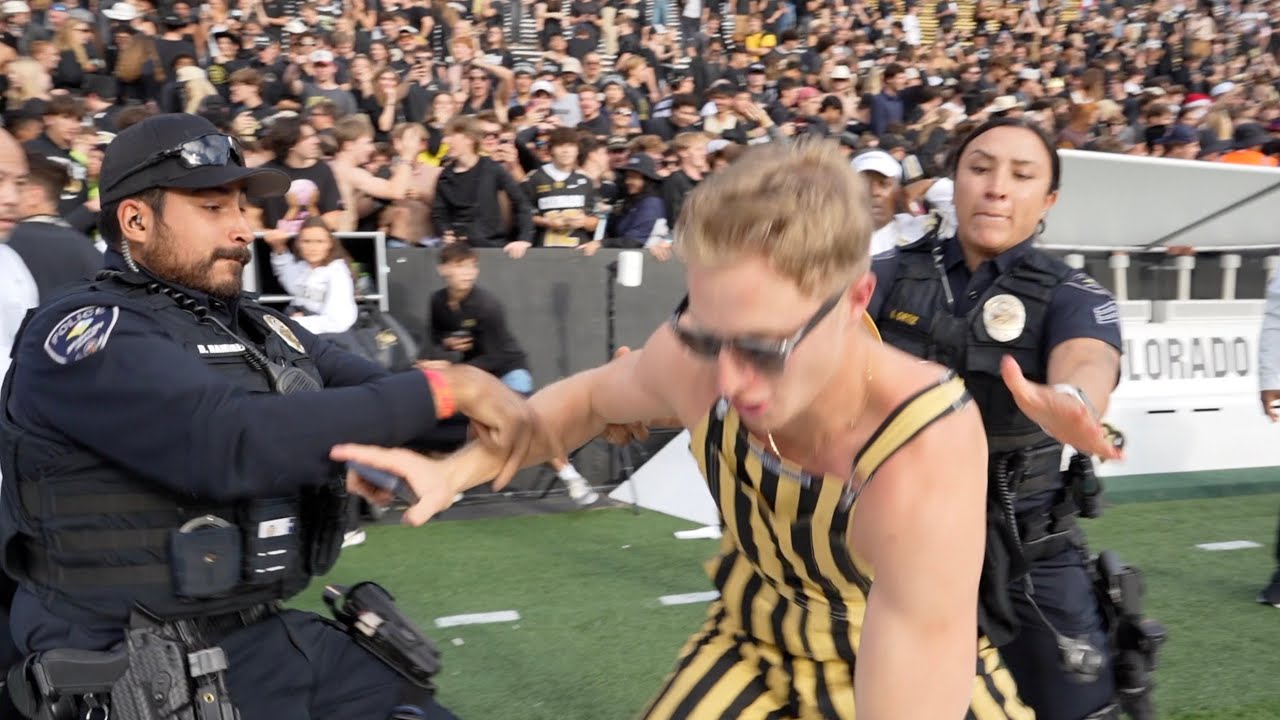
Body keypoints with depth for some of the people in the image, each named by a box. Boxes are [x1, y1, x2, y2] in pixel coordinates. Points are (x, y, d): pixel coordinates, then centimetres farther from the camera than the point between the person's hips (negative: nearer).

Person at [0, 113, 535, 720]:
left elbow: (389, 396, 4)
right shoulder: (81, 332, -13)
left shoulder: (260, 329, 11)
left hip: (276, 639, 7)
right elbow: (236, 441, -27)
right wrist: (443, 389, -26)